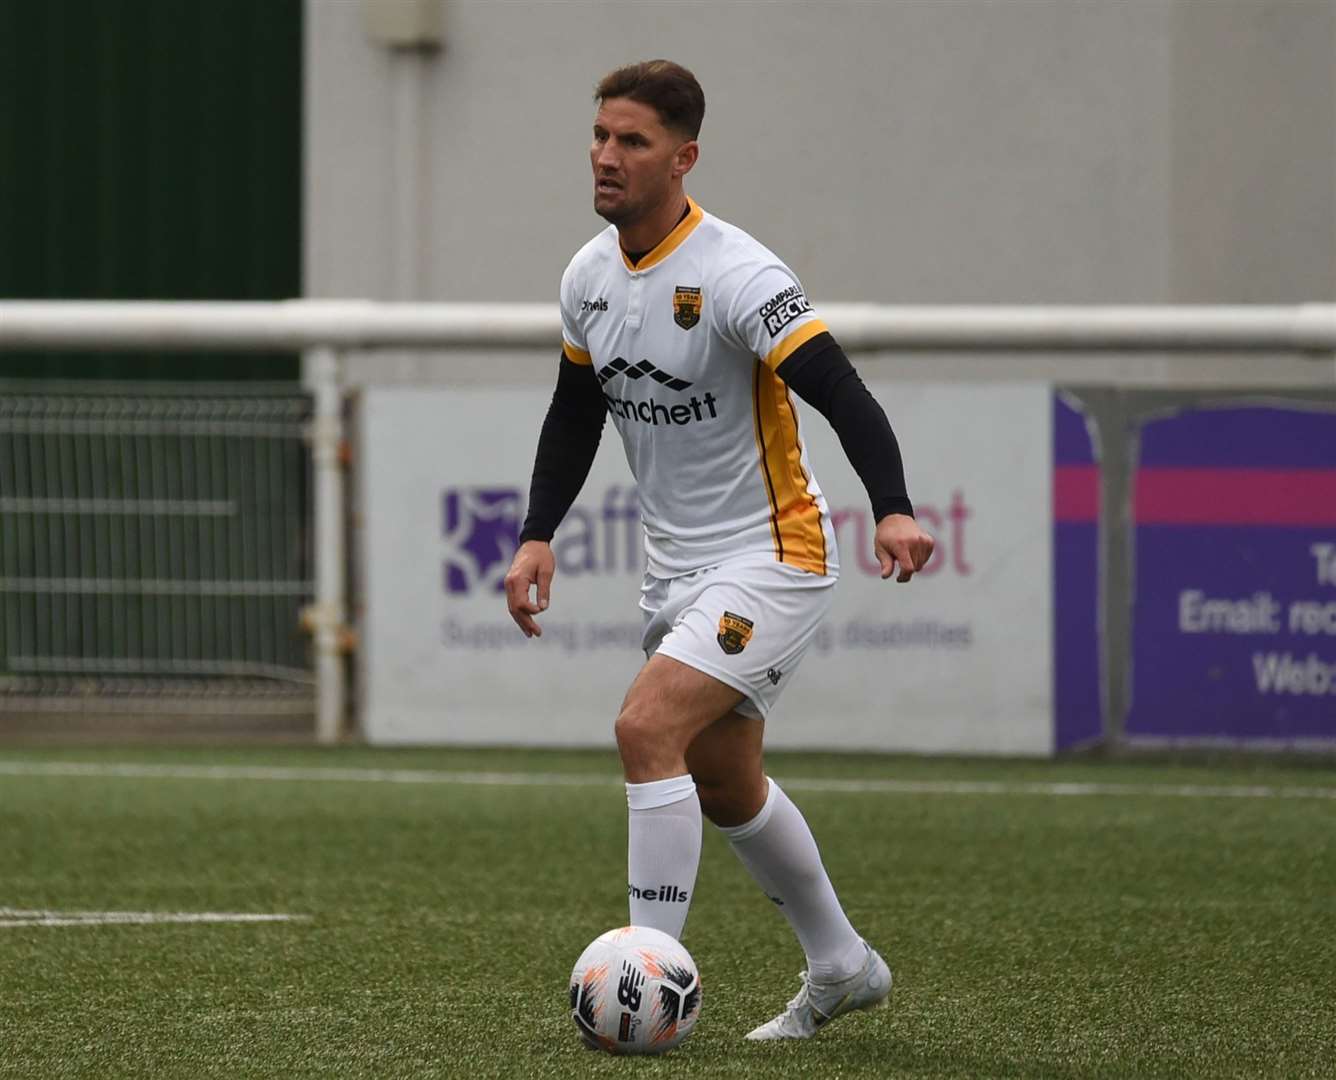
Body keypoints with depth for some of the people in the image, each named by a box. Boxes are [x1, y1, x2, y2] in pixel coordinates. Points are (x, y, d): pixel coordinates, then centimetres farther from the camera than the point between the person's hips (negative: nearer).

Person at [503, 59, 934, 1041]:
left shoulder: (734, 276, -22)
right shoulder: (589, 277, 2)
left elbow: (844, 396, -29)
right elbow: (576, 415, 16)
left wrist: (893, 510, -44)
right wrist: (538, 538, 5)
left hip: (771, 559, -9)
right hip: (678, 565, 9)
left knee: (646, 729, -23)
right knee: (724, 785, 18)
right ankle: (842, 968, 38)